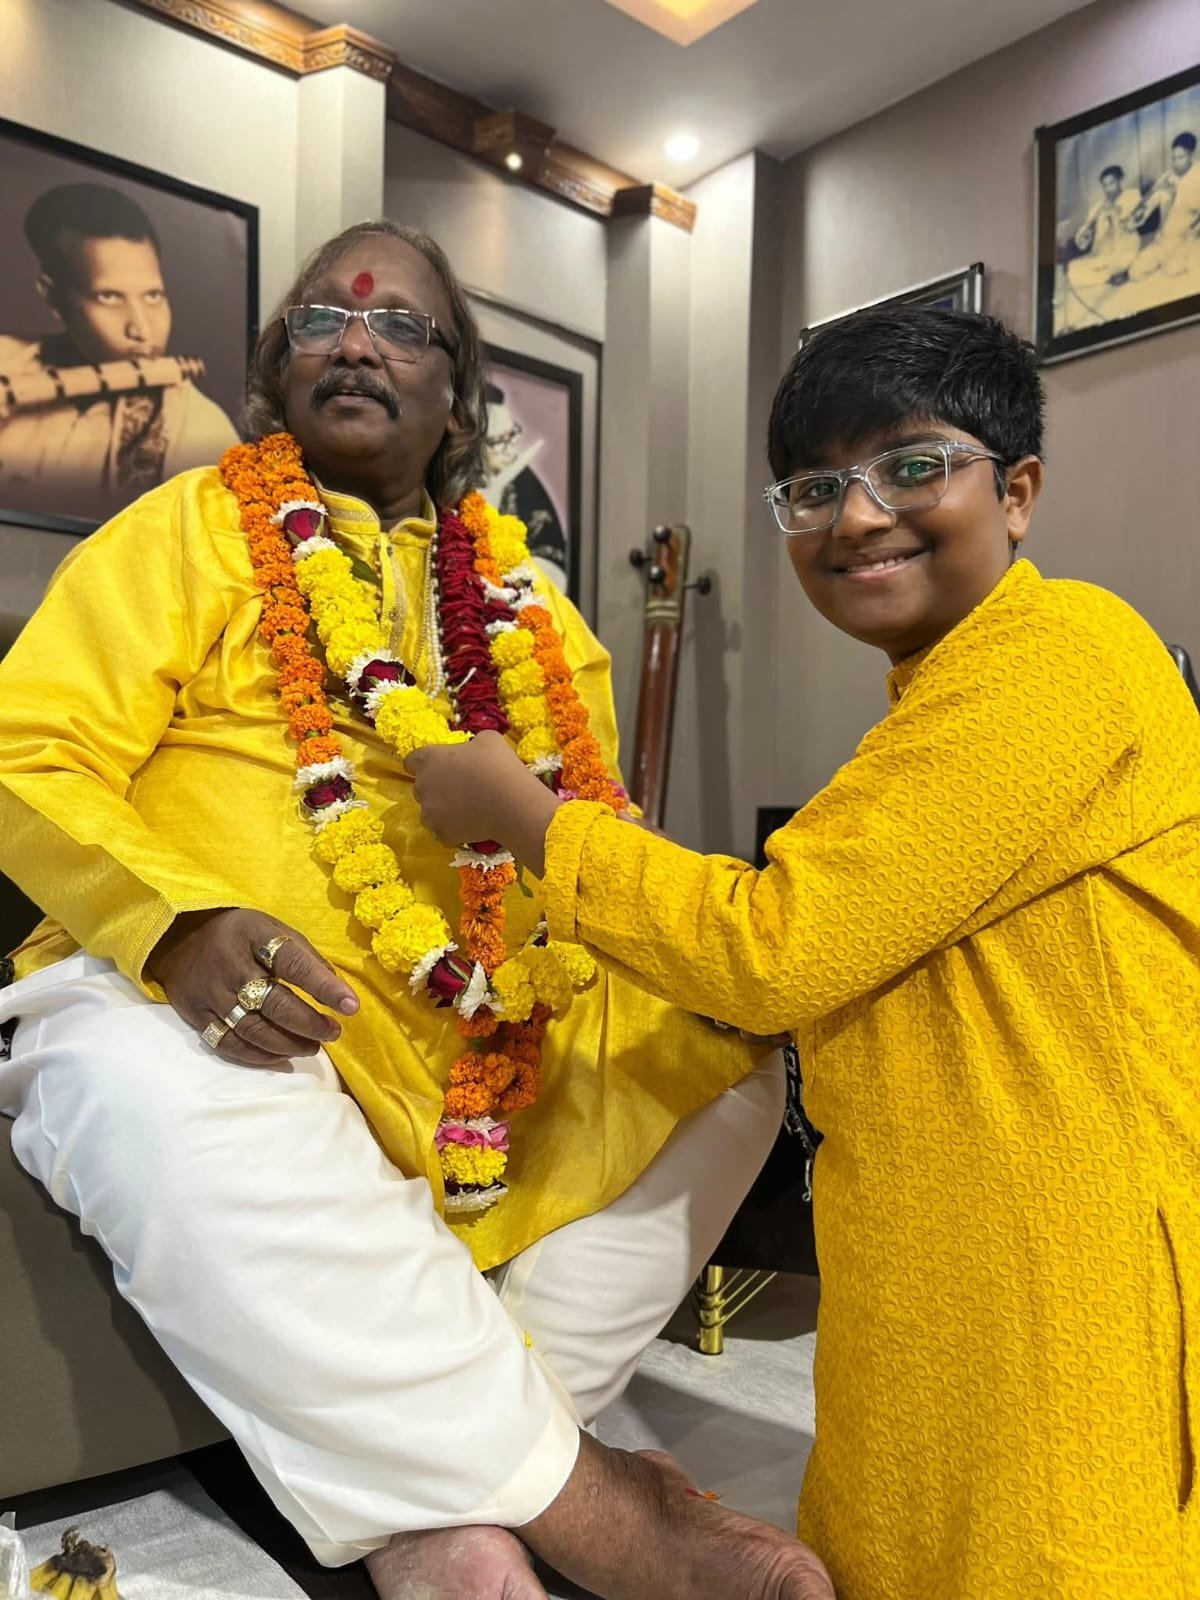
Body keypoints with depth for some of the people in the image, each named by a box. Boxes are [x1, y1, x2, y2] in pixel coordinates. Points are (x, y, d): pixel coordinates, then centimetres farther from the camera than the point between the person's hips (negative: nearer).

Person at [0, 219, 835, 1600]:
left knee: (720, 1059, -5)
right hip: (194, 1002, -4)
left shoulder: (517, 602, 16)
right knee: (173, 1113, -36)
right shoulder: (191, 530, 4)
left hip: (469, 1028, 5)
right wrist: (181, 921, -25)